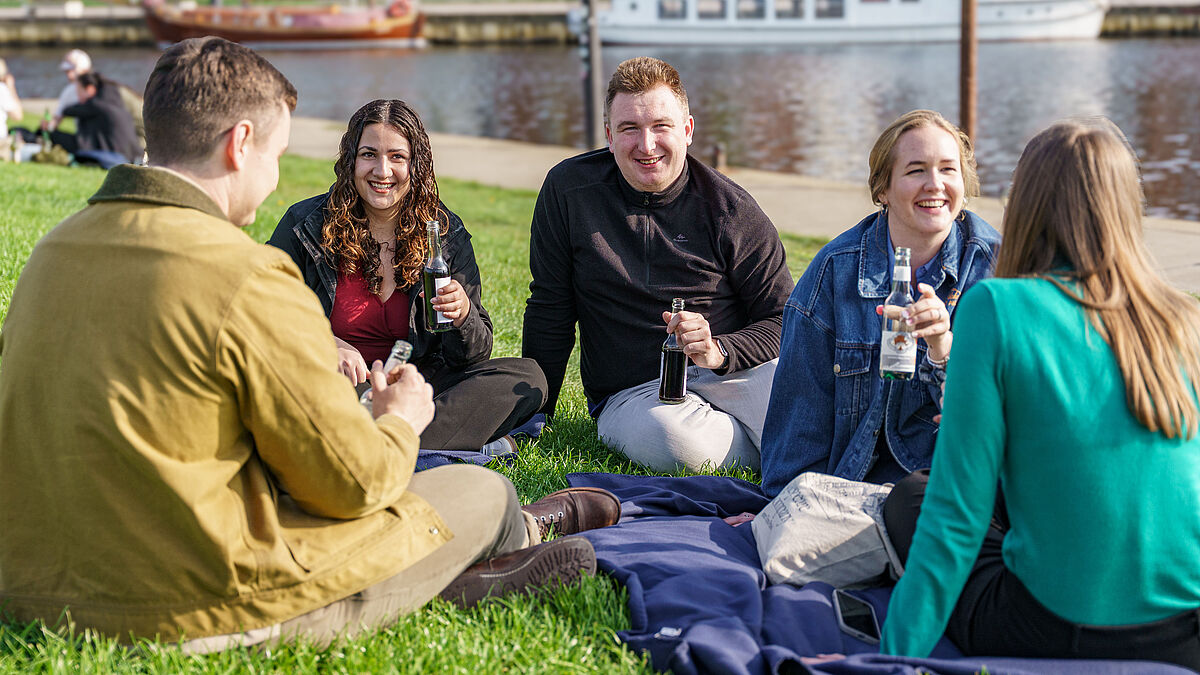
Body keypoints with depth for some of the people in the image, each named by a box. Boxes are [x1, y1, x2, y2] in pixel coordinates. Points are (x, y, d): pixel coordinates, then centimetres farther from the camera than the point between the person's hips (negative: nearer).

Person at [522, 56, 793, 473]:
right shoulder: (569, 190, 1)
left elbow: (782, 321, 0)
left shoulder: (731, 211, -1)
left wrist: (719, 352, -20)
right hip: (630, 392, 1)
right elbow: (550, 312, 8)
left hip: (730, 373, -1)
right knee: (675, 439, -35)